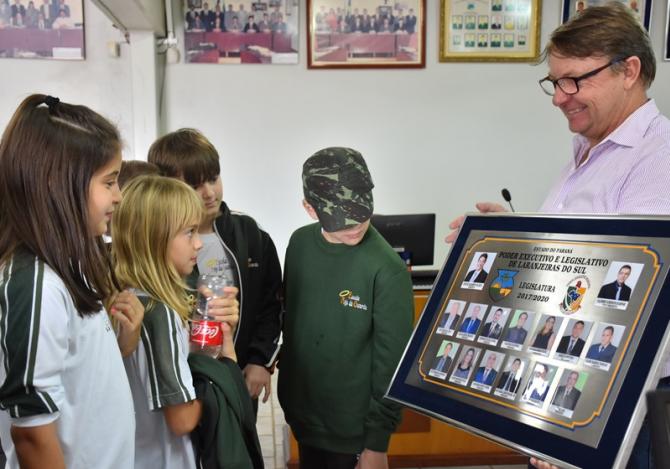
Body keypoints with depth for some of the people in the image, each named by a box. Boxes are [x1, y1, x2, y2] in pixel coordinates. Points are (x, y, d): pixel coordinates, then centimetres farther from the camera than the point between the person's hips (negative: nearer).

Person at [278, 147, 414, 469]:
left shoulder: (387, 269, -22)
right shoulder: (299, 243, -5)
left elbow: (392, 361, -17)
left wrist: (378, 441, -13)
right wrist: (285, 373, 12)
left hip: (351, 424, -5)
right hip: (301, 411, 5)